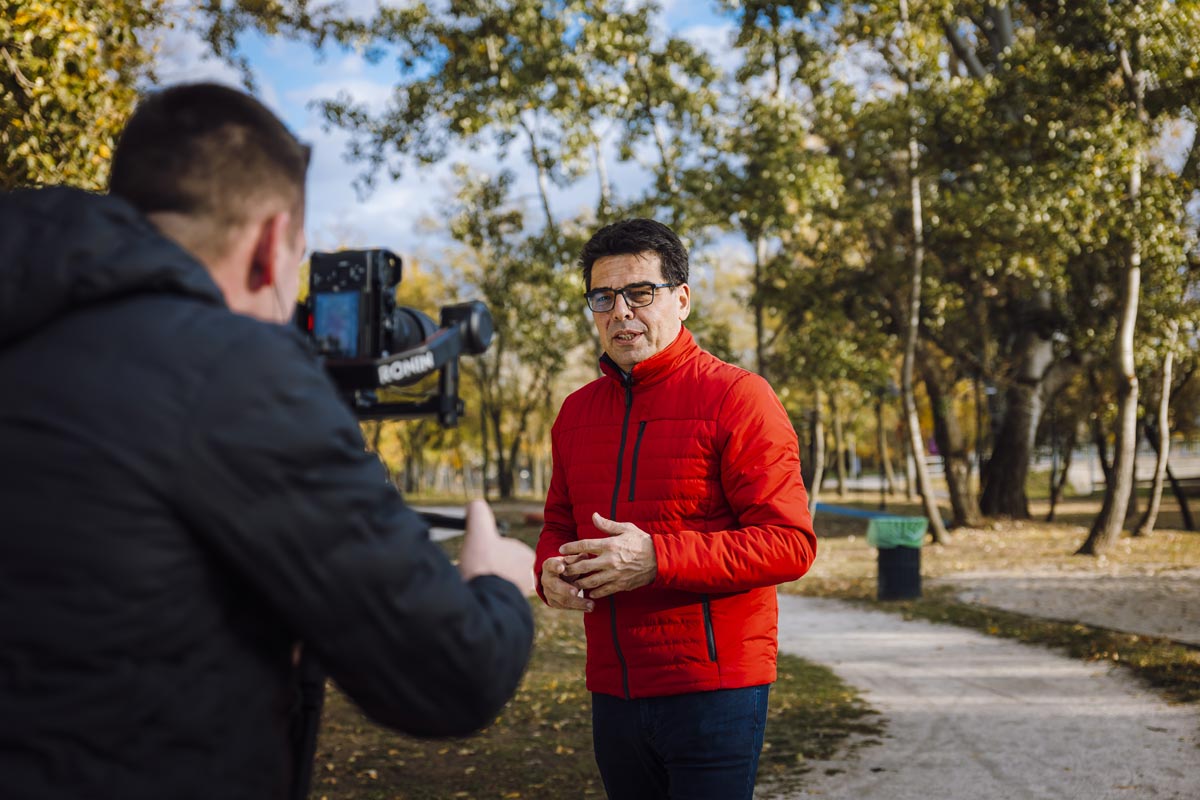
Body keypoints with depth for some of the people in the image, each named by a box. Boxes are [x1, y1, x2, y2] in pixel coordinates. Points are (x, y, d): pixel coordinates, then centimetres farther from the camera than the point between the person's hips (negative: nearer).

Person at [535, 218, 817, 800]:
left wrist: (657, 559, -22)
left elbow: (789, 543, -14)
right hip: (612, 693, 6)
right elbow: (559, 524, 23)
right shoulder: (576, 412, 12)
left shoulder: (736, 397, -8)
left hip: (712, 691, -6)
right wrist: (551, 570, -1)